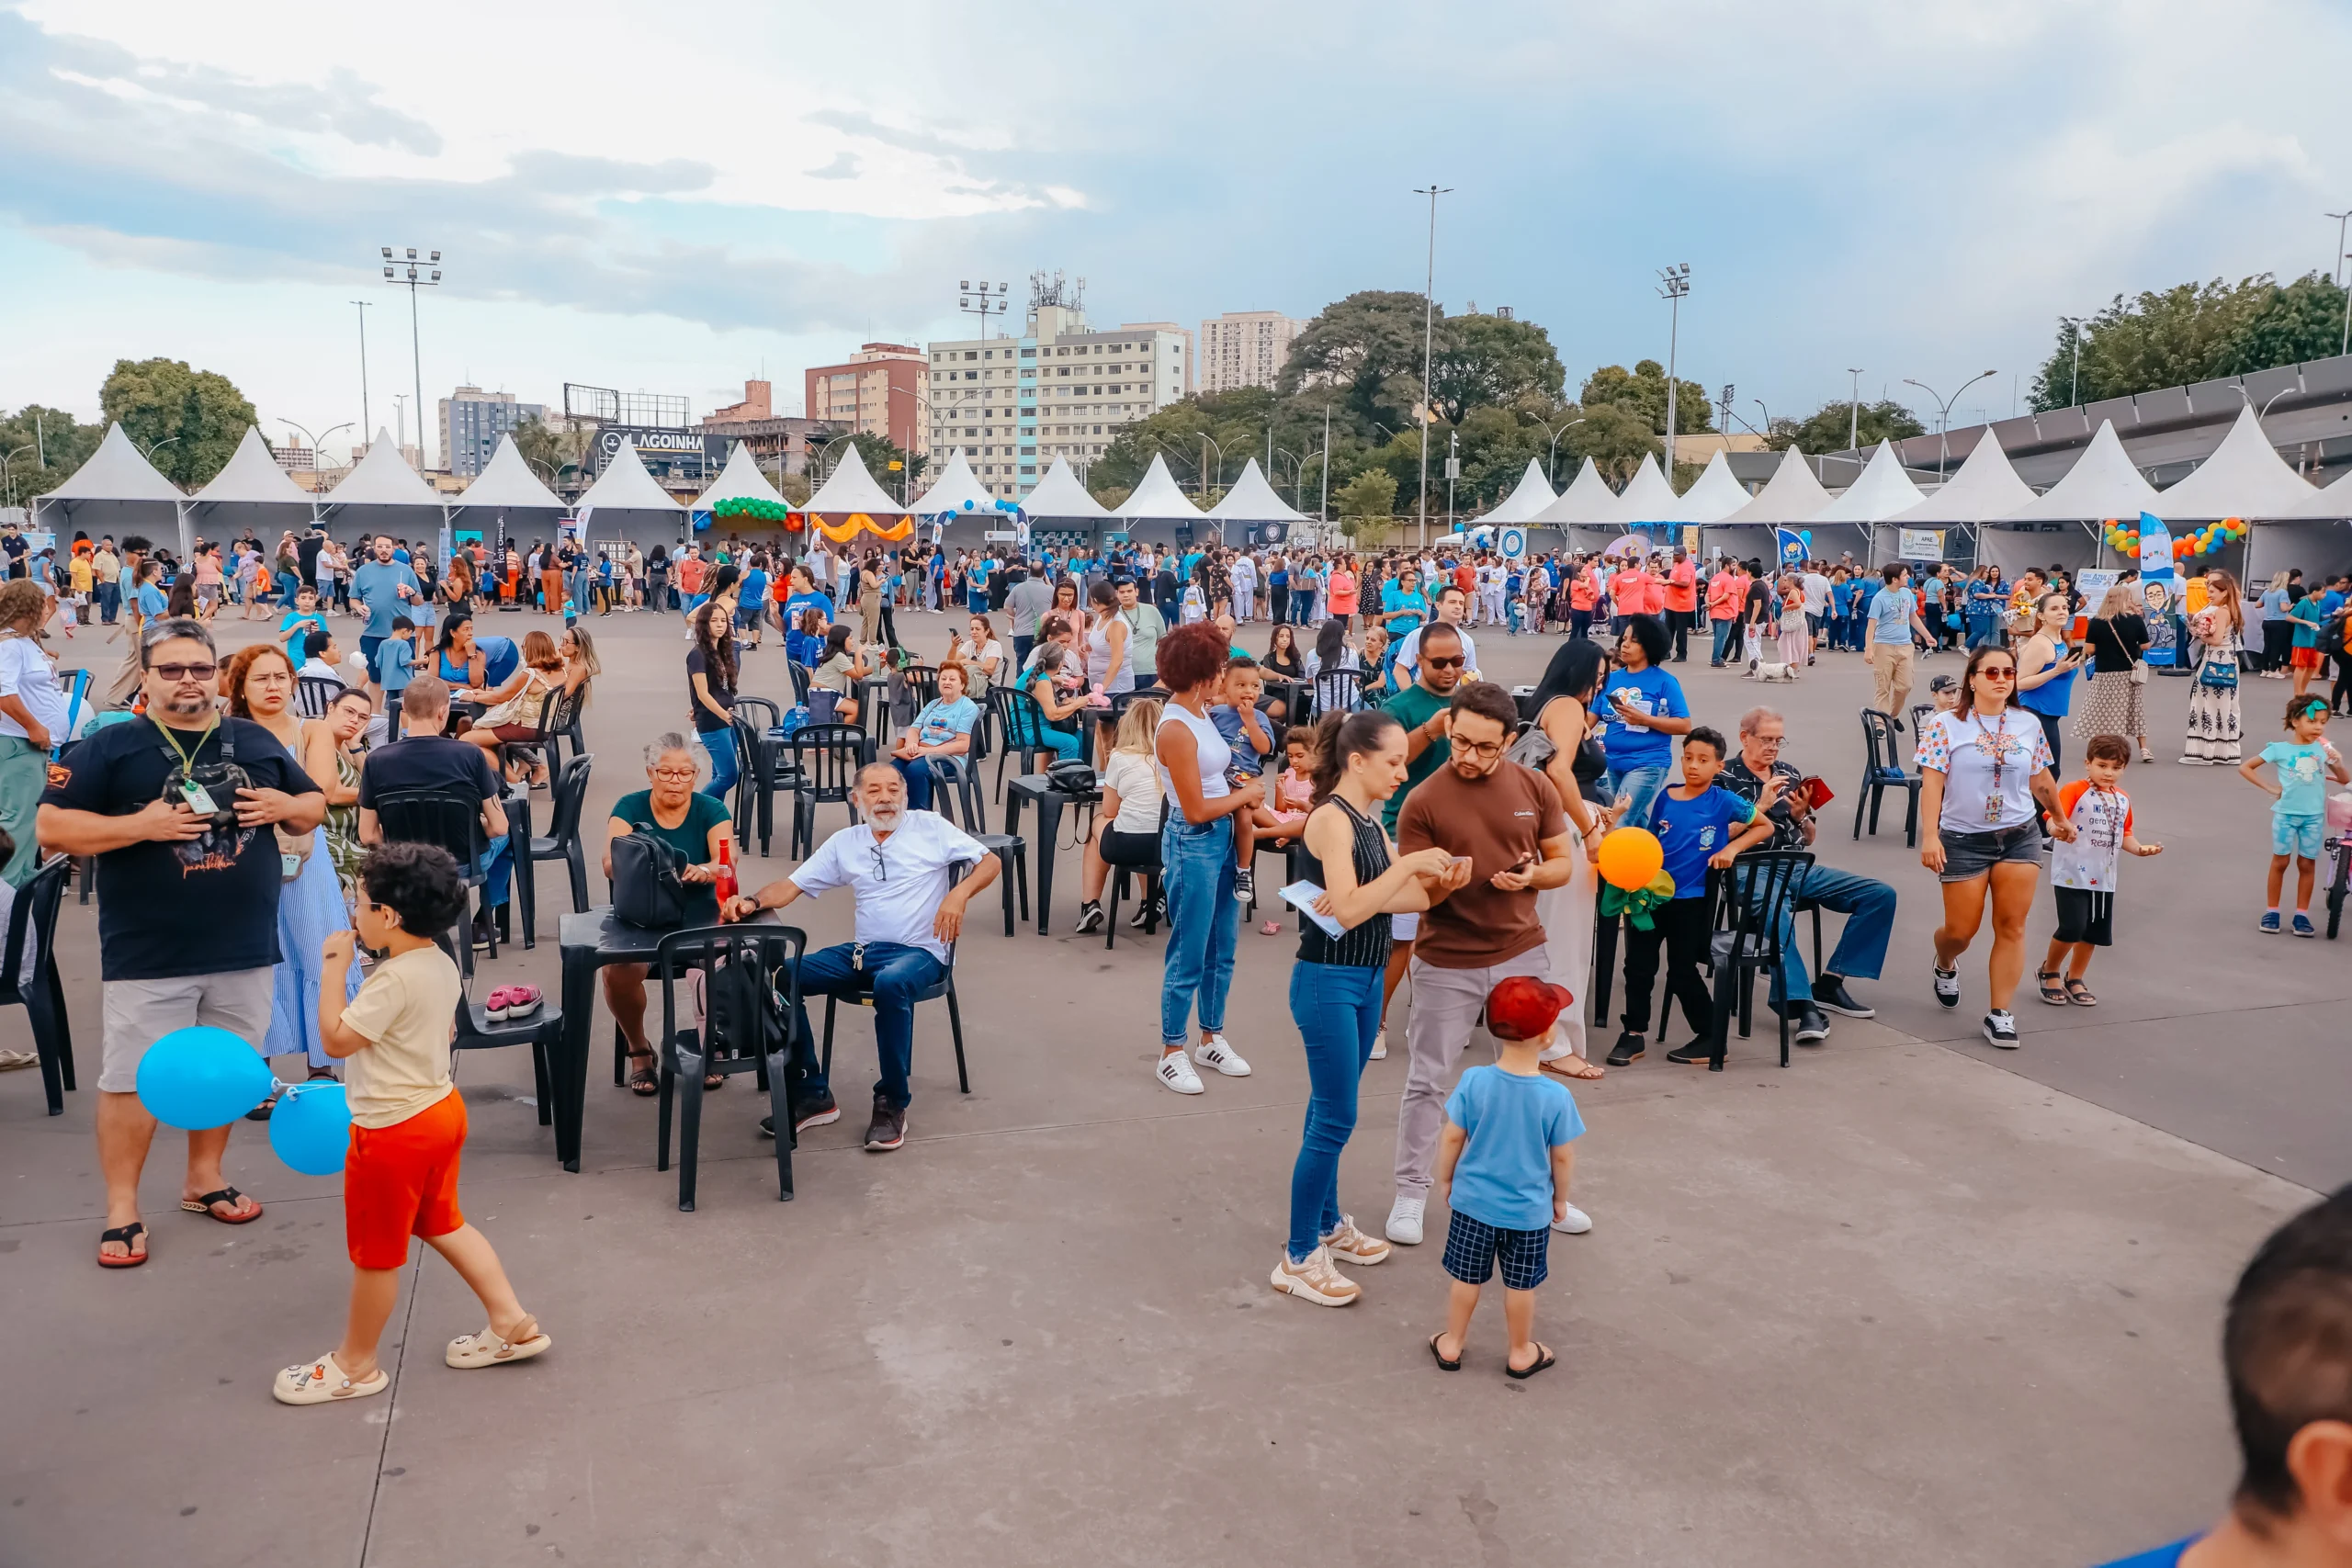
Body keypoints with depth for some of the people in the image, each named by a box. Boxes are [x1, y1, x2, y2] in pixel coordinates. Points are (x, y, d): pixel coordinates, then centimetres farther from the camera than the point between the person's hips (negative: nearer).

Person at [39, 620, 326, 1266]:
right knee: (132, 1078, 2)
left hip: (247, 949, 4)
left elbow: (314, 805, 17)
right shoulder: (111, 746, -3)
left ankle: (204, 1179, 31)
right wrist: (141, 826, -19)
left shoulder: (256, 741, 9)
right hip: (148, 955, -4)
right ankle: (122, 1208, 14)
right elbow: (51, 825, -7)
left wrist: (286, 807, -6)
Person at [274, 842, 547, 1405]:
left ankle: (355, 1364, 25)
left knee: (375, 1252, 8)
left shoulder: (394, 980, -26)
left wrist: (334, 969, -16)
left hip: (393, 1130, -9)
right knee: (442, 1223, 22)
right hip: (440, 1108, 9)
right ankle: (512, 1323, 25)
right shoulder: (443, 966, 2)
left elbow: (336, 1039, -21)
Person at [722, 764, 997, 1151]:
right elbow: (790, 886, 9)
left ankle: (892, 1104, -22)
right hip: (863, 951, 5)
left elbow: (989, 862, 1)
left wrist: (958, 894, -19)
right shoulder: (844, 843, 14)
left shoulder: (930, 827, 4)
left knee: (890, 984, -39)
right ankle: (811, 1094, -5)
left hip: (920, 951, -5)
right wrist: (753, 902, -12)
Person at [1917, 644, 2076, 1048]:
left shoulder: (2029, 726, 5)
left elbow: (2041, 780, 19)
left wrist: (2060, 818, 29)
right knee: (1961, 930, 2)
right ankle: (1945, 965, 38)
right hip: (1963, 839, -3)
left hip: (2020, 836, 3)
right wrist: (1931, 835, -21)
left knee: (2011, 925, -4)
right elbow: (1932, 783, -12)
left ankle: (2000, 1014, 2)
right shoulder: (1945, 726, -6)